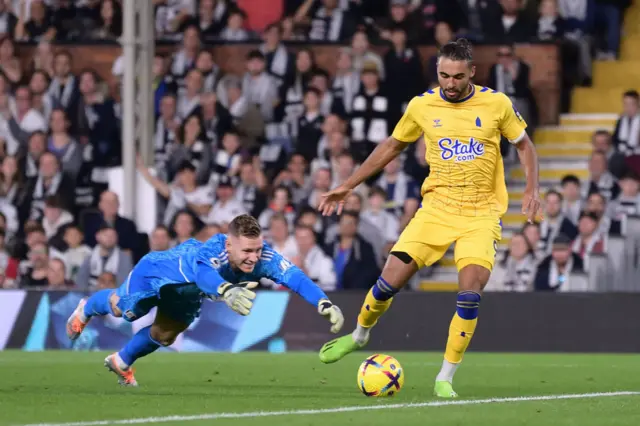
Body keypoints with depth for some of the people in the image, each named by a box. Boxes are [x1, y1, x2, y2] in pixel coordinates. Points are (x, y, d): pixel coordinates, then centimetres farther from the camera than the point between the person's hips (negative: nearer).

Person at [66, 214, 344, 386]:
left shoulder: (263, 257, -40)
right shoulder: (212, 252, -54)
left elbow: (294, 276, -52)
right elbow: (204, 274, -77)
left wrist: (324, 303, -70)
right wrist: (227, 291, -99)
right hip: (157, 270, -5)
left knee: (164, 336, 25)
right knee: (123, 309, 21)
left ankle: (122, 362, 55)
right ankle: (86, 310, 56)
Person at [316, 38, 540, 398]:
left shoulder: (497, 104, -6)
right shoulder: (422, 106, -2)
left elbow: (524, 144, 8)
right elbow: (392, 146, 13)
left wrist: (532, 189, -7)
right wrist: (348, 186, 12)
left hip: (482, 213, -2)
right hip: (436, 207, 2)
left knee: (470, 294, -18)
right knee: (390, 281, -6)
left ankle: (446, 379, -4)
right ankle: (359, 335, 26)